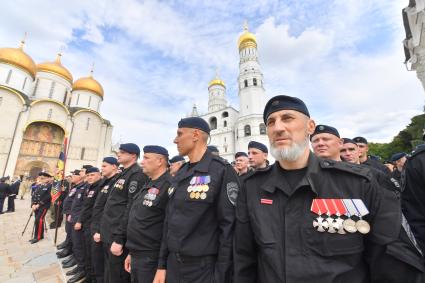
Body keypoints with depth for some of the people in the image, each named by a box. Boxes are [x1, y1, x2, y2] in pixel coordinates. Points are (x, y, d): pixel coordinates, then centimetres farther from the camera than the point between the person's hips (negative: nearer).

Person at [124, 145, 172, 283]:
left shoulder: (168, 186, -22)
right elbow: (137, 220, 13)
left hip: (151, 259, -8)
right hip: (136, 255, 8)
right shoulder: (147, 185, 7)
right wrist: (132, 252, 16)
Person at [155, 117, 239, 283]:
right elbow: (169, 221, 8)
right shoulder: (180, 175, 4)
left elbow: (228, 227, -18)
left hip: (204, 269, -6)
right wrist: (162, 265, 9)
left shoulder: (222, 170, -17)